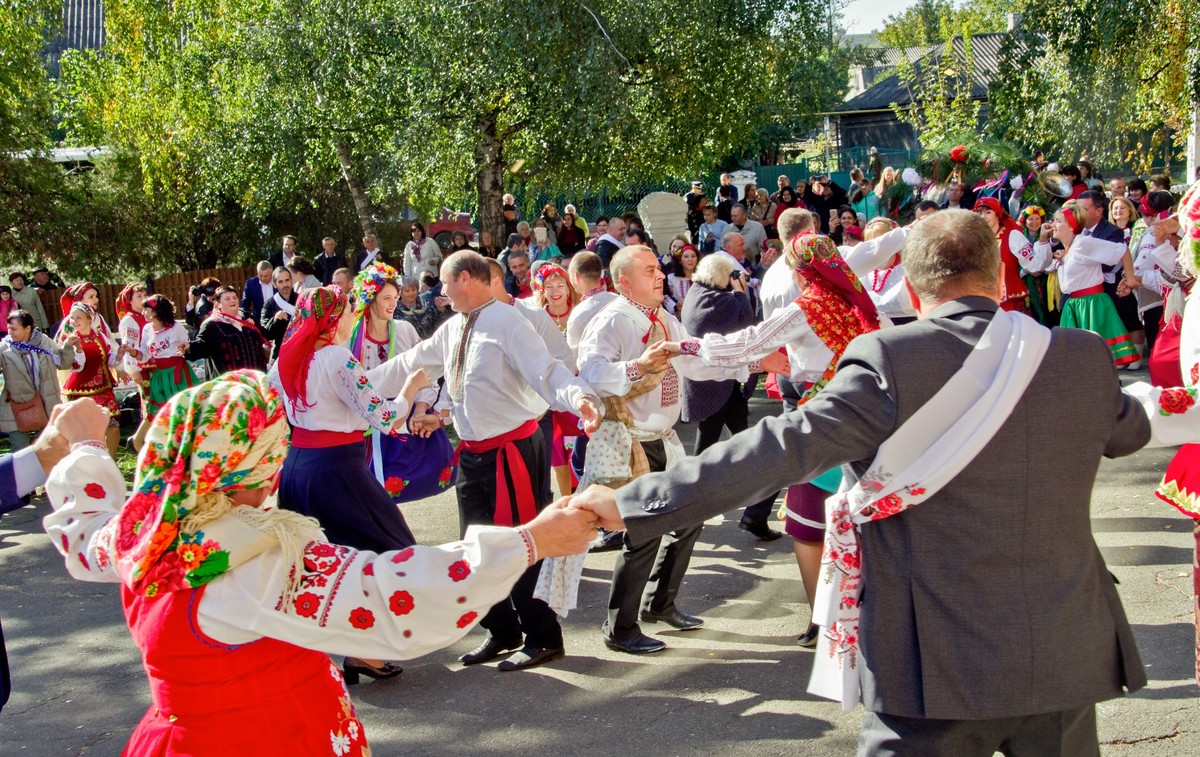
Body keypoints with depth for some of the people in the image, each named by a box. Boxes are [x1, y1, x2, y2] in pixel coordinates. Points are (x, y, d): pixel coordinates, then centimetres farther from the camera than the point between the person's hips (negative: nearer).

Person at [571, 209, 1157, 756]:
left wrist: (635, 503, -18)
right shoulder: (1084, 357, 0)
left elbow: (784, 446, -20)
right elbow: (1129, 432, 20)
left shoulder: (890, 360, -13)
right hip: (1066, 657, 5)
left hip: (941, 666, -4)